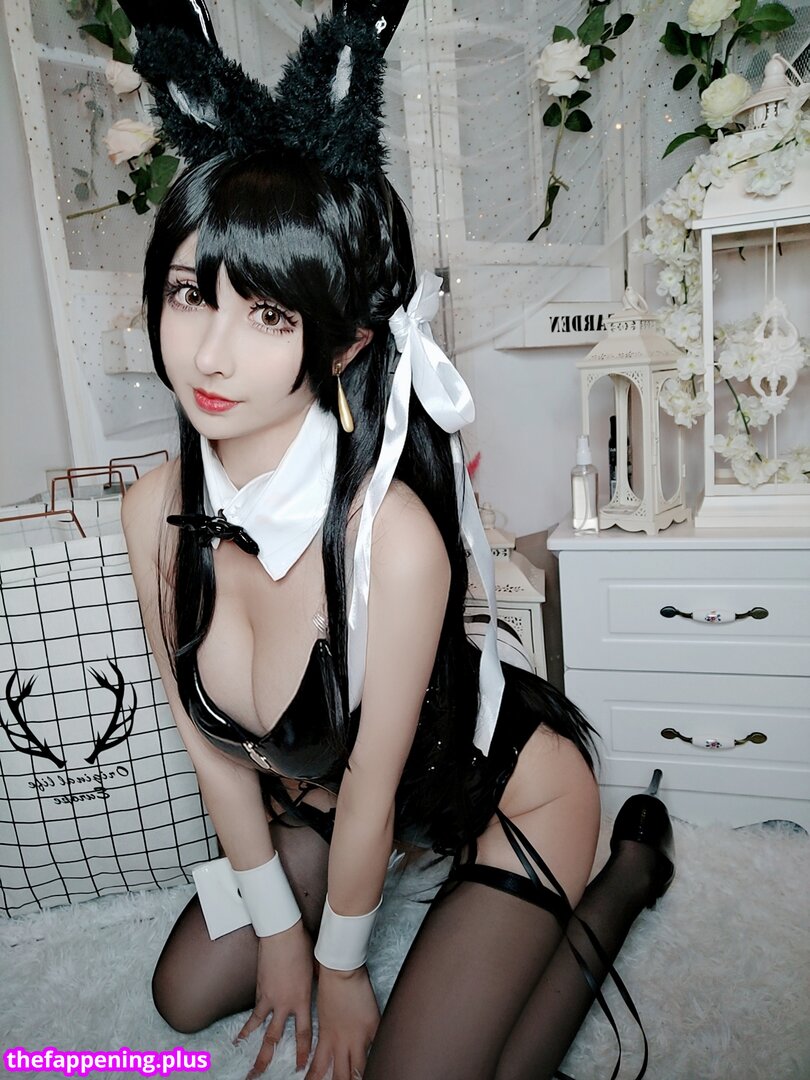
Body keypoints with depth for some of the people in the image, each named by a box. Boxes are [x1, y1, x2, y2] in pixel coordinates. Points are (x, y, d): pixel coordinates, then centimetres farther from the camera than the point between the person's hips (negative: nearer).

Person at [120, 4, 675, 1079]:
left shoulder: (392, 535, -39)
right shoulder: (155, 513, -20)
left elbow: (372, 785, -23)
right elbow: (210, 741, -9)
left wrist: (339, 964, -4)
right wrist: (279, 929, 3)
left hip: (509, 790, -5)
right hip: (319, 797, 6)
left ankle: (628, 869, 16)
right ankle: (411, 871, 29)